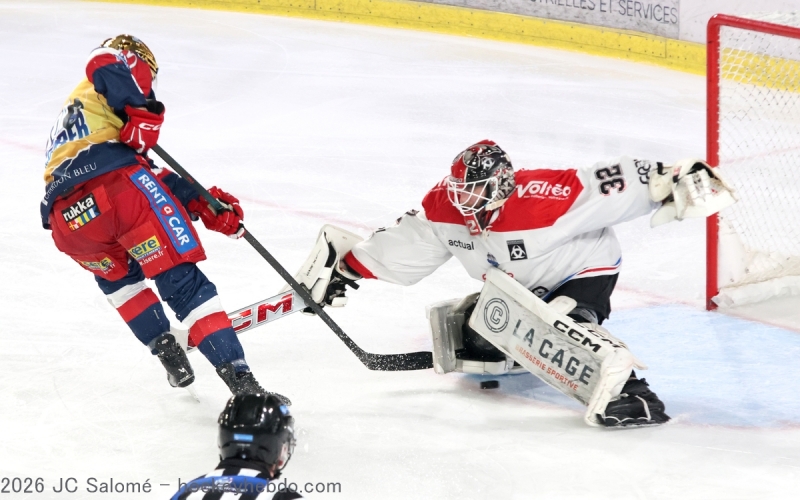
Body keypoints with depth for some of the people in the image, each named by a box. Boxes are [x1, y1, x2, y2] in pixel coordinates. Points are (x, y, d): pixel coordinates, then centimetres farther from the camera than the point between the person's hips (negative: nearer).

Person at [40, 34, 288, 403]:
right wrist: (143, 114, -4)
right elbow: (104, 63, -5)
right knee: (182, 282, -2)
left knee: (117, 275, 36)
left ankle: (166, 350, 28)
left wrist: (205, 206, 28)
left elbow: (153, 179, 35)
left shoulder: (66, 120, 42)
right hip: (117, 186, -6)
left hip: (67, 222, 6)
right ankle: (240, 381, -11)